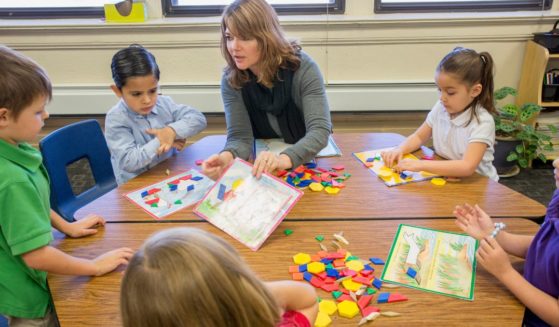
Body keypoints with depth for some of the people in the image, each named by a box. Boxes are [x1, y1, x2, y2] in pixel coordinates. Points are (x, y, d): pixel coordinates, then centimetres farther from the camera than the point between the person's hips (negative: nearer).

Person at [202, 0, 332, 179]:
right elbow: (240, 136, -16)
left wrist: (284, 159, -48)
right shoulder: (230, 80, -13)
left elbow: (320, 130, -29)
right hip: (263, 168, 2)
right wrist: (227, 156, -41)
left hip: (309, 161, -1)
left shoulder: (303, 67, -20)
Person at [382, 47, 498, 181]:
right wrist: (399, 150, -10)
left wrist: (421, 164, -33)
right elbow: (419, 137, 10)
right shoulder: (440, 108, -3)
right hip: (444, 177, 4)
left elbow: (467, 167, -29)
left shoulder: (482, 122, -19)